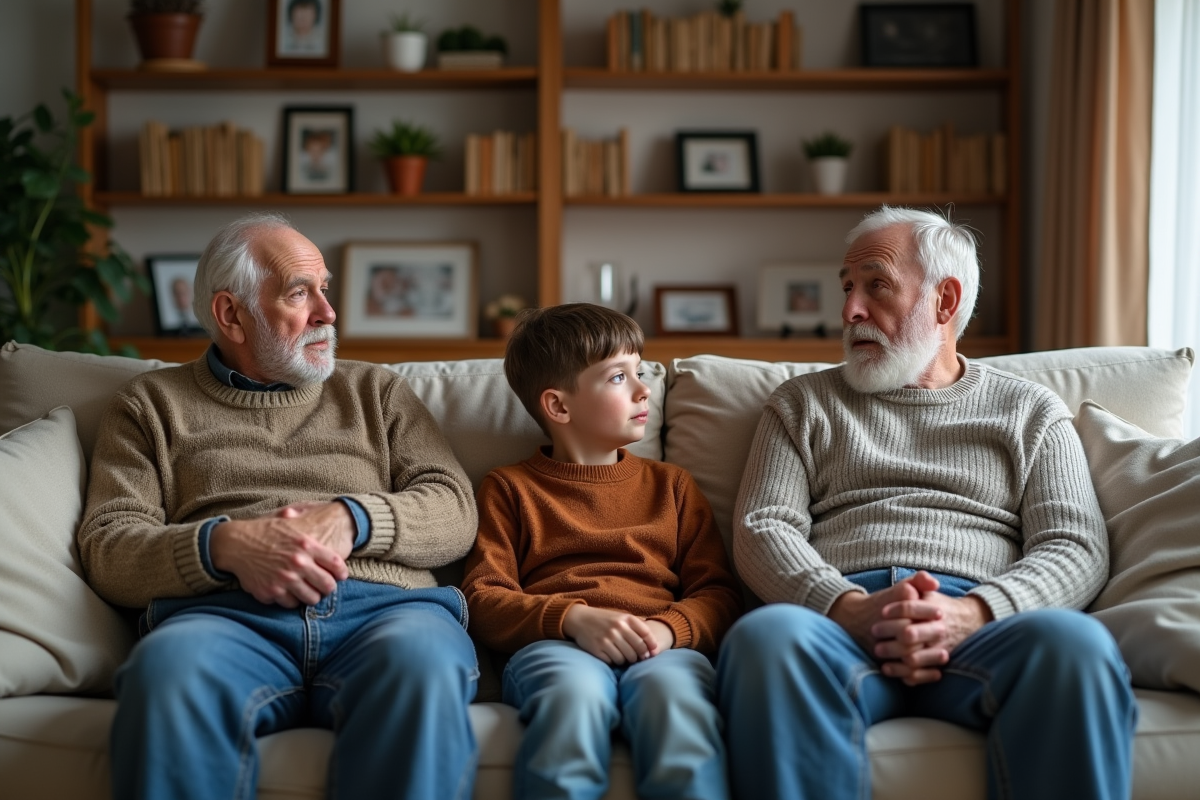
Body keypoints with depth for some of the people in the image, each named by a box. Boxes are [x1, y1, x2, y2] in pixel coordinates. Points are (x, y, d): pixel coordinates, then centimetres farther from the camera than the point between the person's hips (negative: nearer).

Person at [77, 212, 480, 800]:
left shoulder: (375, 391, 28)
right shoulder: (152, 404, 23)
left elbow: (455, 513, 15)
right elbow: (106, 547, 10)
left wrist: (349, 518, -5)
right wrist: (223, 544, -10)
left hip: (381, 610, 1)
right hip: (226, 615, -1)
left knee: (423, 660, -38)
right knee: (170, 666, -39)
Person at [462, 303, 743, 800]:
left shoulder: (671, 485, 28)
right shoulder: (509, 489, 21)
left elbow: (718, 593, 17)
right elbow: (483, 600, 9)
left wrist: (669, 629, -7)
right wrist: (574, 618, -10)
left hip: (660, 649, 2)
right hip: (553, 644, -1)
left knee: (670, 688, -36)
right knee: (576, 688, -39)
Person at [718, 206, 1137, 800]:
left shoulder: (1031, 411, 23)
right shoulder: (803, 404, 26)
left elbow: (1077, 547, 8)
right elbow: (761, 530, 11)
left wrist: (971, 612, -14)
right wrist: (852, 610, -11)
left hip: (984, 623, 0)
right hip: (837, 615, 0)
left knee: (1073, 643, -37)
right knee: (767, 635, -37)